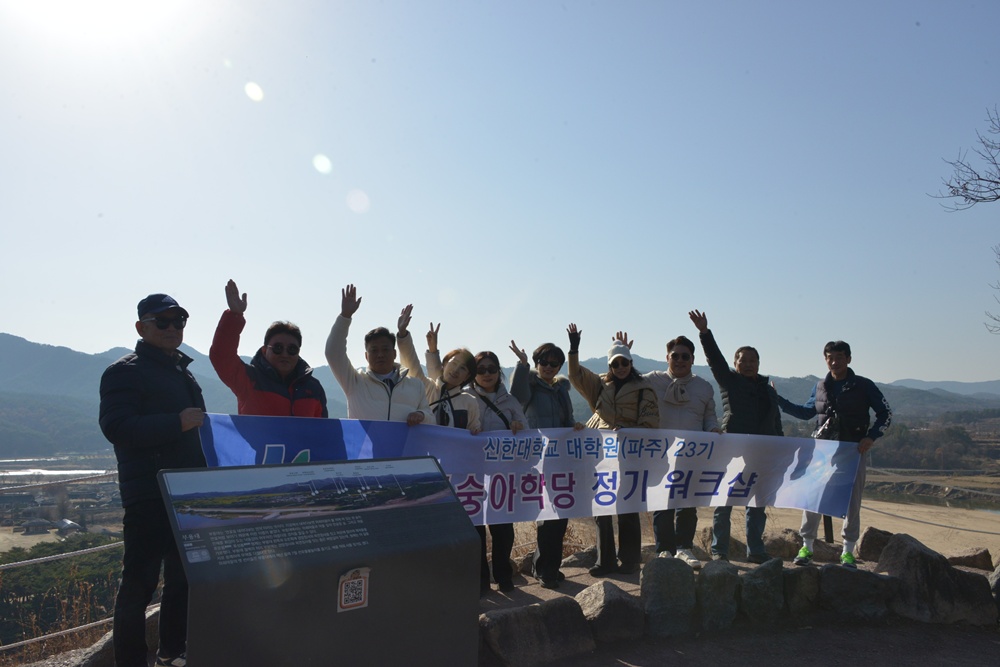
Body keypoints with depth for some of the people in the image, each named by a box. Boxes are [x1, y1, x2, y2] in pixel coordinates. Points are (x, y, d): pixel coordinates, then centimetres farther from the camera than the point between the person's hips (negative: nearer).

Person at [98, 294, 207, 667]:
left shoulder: (183, 372, 18)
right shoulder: (124, 372, -7)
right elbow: (115, 427, -21)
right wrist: (177, 423, -26)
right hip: (149, 495, -8)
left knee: (183, 577, 16)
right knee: (140, 583, -3)